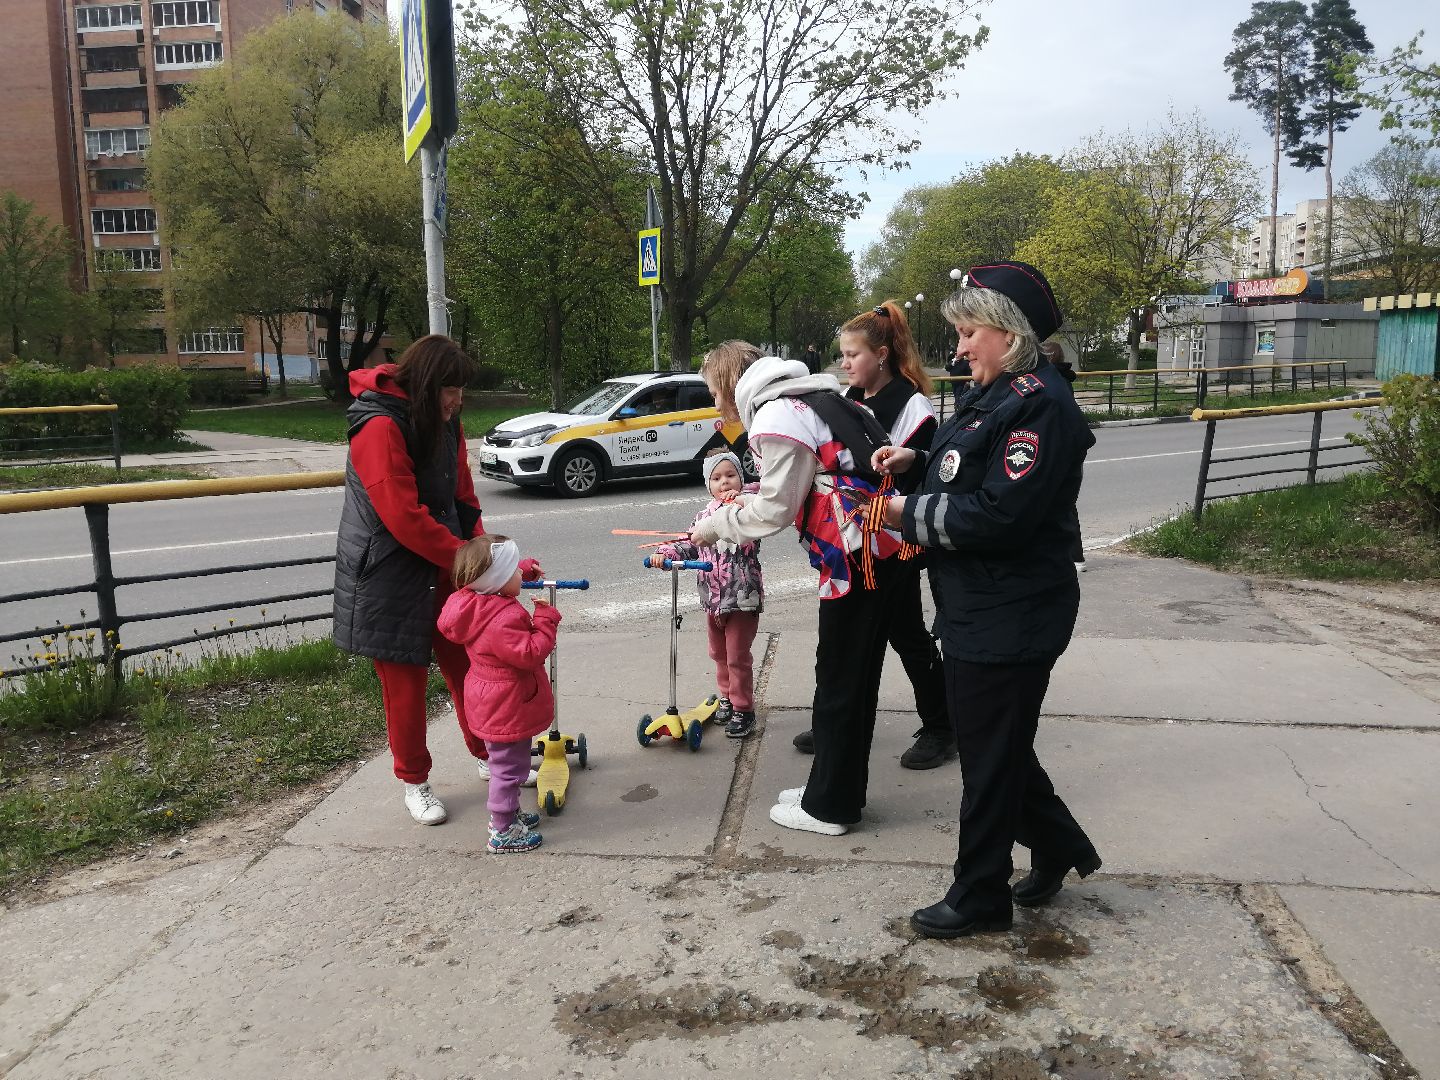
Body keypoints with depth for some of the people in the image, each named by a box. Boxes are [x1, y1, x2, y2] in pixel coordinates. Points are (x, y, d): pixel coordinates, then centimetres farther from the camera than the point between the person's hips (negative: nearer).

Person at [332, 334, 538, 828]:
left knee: (467, 666, 14)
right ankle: (414, 782, 23)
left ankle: (488, 756, 32)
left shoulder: (446, 426, 6)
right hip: (389, 579, -7)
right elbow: (404, 517, -25)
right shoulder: (380, 428, -21)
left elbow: (463, 499, 9)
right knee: (404, 682, 6)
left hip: (444, 570, 7)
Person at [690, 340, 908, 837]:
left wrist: (714, 525, 2)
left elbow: (775, 509, -11)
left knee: (839, 681, 2)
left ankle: (829, 807, 15)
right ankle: (834, 789, 30)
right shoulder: (802, 400, 18)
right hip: (879, 545, 10)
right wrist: (729, 510, 15)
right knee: (855, 676, 17)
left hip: (857, 554, -10)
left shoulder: (775, 417, -12)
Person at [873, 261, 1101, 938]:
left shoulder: (1038, 405, -20)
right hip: (978, 607, 10)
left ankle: (979, 899, 23)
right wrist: (915, 461, 7)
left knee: (989, 754, 5)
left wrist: (909, 514, -18)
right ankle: (1058, 848, 41)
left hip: (1011, 619, -10)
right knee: (999, 741, 21)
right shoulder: (991, 394, 11)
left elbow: (1001, 515, -27)